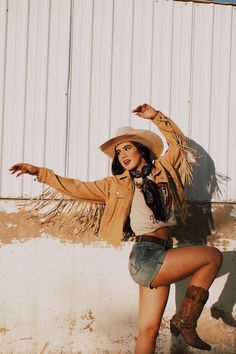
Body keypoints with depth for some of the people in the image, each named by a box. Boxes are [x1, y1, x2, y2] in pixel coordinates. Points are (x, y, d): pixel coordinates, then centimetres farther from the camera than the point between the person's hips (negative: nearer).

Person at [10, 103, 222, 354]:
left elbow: (178, 142, 21)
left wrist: (156, 117, 14)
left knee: (148, 331, 4)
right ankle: (185, 321, -2)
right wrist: (41, 173, 12)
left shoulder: (162, 169, 16)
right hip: (146, 256, -4)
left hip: (160, 257, 4)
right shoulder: (116, 184, 9)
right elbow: (77, 188, 13)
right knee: (213, 256, -10)